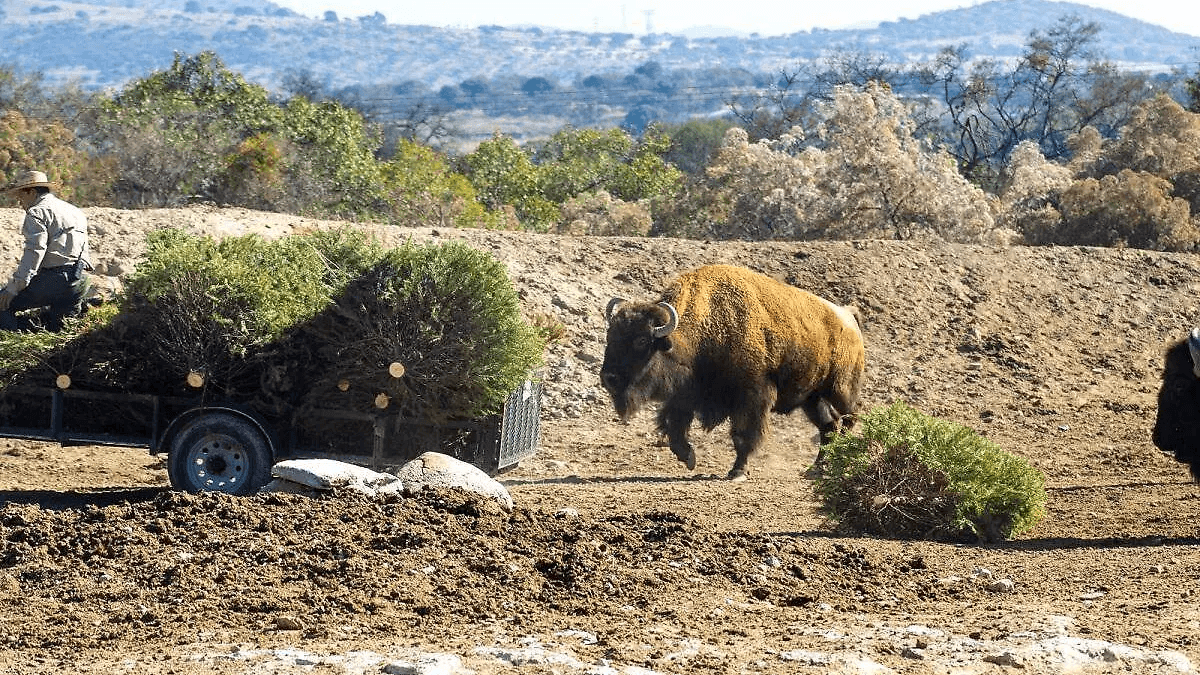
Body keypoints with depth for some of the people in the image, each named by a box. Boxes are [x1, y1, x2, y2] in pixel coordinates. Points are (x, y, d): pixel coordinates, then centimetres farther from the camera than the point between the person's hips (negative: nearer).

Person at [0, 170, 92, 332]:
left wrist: (14, 287, -18)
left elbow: (35, 251, -16)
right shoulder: (75, 211, 24)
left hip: (54, 277, -9)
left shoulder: (38, 212, -4)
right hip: (80, 282, 9)